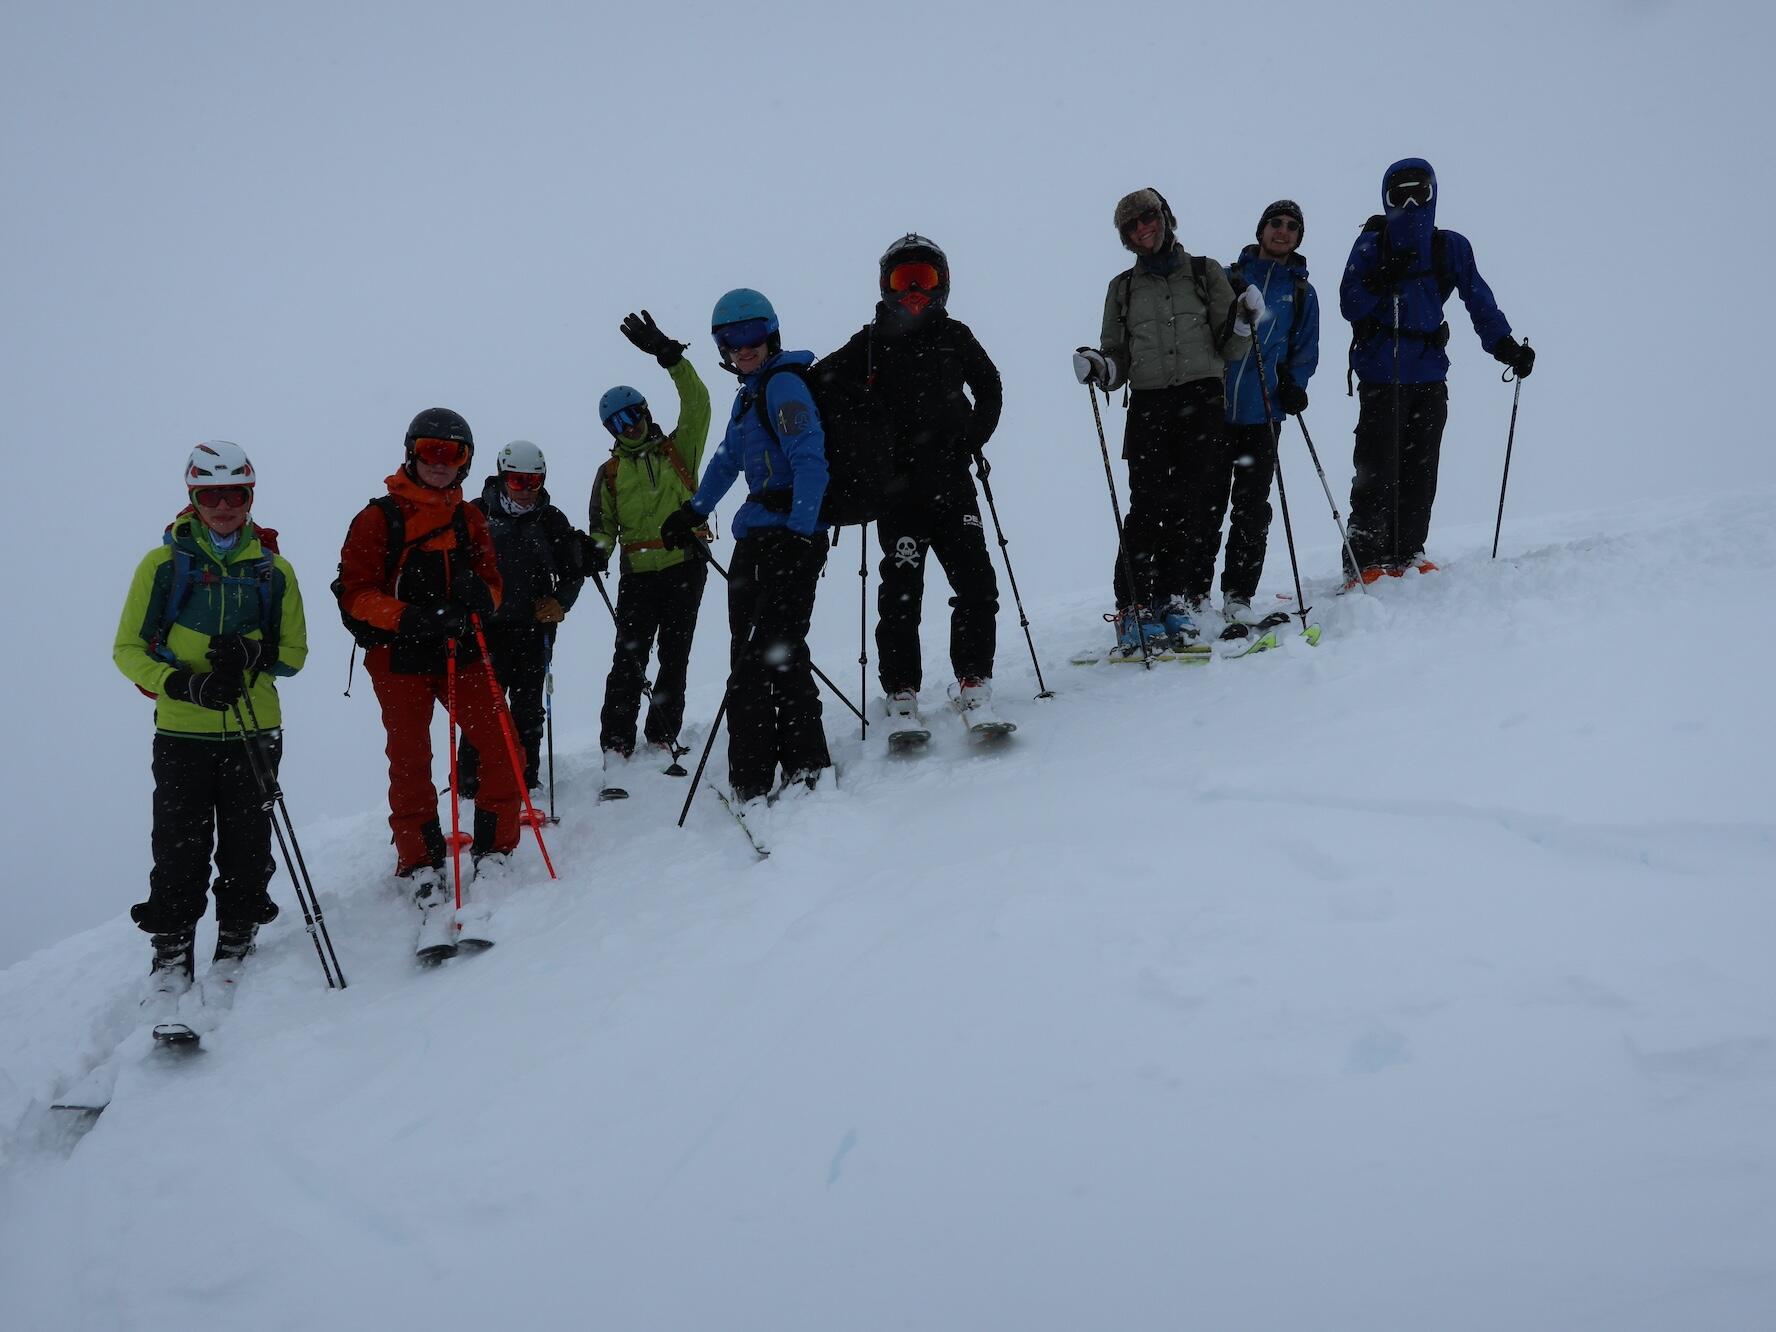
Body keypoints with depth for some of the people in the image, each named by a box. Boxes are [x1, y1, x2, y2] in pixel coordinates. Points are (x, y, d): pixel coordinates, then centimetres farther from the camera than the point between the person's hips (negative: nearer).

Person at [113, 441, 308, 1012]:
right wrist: (184, 684, -16)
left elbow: (295, 652, 10)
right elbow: (128, 649, 1)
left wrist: (252, 654, -12)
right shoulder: (163, 564, 1)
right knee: (180, 852, -3)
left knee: (247, 848, 5)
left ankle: (236, 948, 20)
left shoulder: (274, 570, 7)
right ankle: (171, 959, 8)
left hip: (255, 731, 2)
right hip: (182, 733, -2)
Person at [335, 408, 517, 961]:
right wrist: (411, 618, -21)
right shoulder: (379, 518, -1)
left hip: (461, 655, 4)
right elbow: (355, 593, -7)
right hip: (399, 659, -4)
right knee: (410, 764, -4)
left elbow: (493, 582, 13)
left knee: (502, 748, -7)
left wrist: (479, 595, -12)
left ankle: (494, 854, 8)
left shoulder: (469, 519, 13)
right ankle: (422, 871, 3)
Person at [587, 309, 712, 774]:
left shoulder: (680, 450, 8)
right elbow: (604, 525, 11)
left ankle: (663, 740, 10)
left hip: (685, 567, 0)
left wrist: (668, 356, -15)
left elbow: (696, 403, -5)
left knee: (674, 656, 3)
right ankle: (616, 746, -7)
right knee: (629, 659, -7)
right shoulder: (611, 473, 11)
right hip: (638, 574, 0)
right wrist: (597, 549, -13)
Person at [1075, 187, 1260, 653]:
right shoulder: (1123, 288, 16)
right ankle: (1135, 607, -11)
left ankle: (1179, 602, 0)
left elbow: (1228, 350, 9)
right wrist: (1098, 369, -6)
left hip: (1203, 403, 0)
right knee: (1149, 506, -11)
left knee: (1193, 506, -6)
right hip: (1148, 406, 0)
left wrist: (1243, 322, -10)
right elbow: (1118, 363, 15)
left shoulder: (1205, 273, 12)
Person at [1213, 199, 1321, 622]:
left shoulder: (1302, 292, 12)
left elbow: (1306, 350, 13)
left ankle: (1238, 594, 7)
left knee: (1251, 506, 1)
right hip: (1215, 406, -1)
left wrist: (1293, 384, -4)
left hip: (1262, 412, 1)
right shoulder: (1230, 277, 9)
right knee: (1206, 500, 0)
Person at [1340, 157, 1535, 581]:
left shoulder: (1451, 247, 10)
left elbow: (1479, 300, 7)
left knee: (1420, 469, 4)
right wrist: (1384, 282, -20)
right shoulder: (1371, 246, 4)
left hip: (1429, 375, 3)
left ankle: (1407, 554, 10)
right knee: (1377, 469, -8)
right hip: (1380, 374, -3)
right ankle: (1364, 561, -6)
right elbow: (1350, 305, -3)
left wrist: (1506, 346, -5)